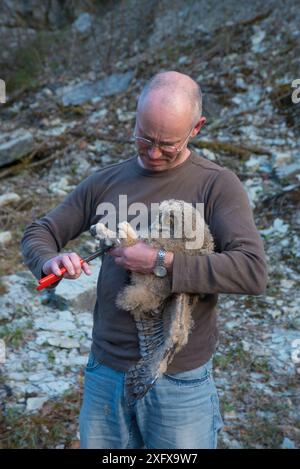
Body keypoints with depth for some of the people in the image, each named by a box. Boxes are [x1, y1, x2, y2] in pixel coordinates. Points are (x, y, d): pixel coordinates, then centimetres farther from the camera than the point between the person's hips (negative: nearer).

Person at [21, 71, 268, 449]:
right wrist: (49, 261, -12)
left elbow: (252, 272, -19)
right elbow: (39, 233, 10)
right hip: (105, 373, 4)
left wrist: (161, 263, -23)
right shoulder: (105, 182, 4)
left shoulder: (217, 185, -8)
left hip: (180, 380, -3)